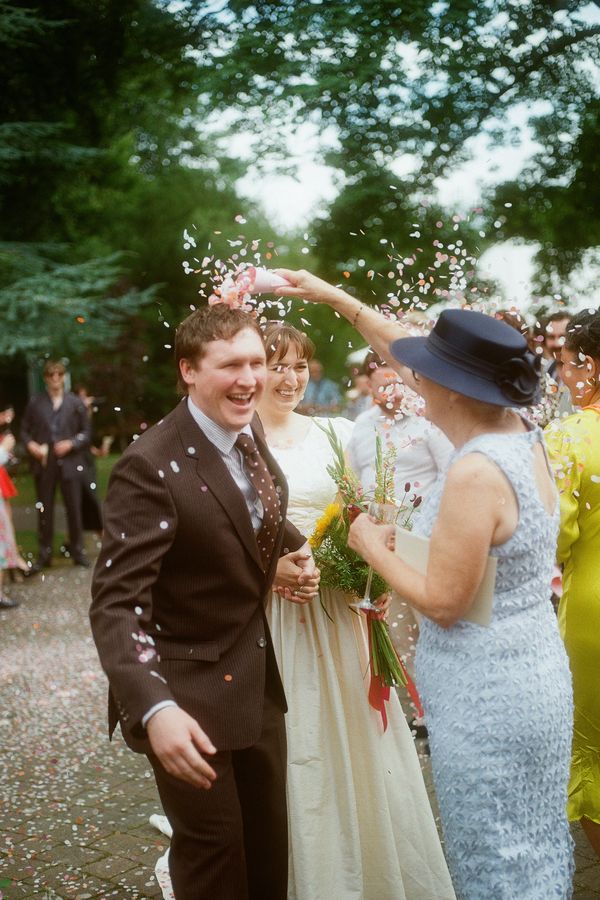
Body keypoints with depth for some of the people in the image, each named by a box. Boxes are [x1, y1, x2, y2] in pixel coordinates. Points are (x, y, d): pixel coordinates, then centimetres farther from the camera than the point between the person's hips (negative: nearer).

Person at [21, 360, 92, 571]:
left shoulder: (75, 403, 4)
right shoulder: (35, 403, 6)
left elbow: (86, 432, 5)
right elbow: (24, 430, 9)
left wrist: (71, 443, -11)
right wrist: (30, 444, -10)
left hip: (69, 463, -1)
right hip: (43, 464, 1)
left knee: (74, 509, 4)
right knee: (44, 510, 7)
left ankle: (77, 550, 17)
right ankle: (44, 554, 15)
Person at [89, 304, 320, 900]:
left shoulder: (248, 432, -1)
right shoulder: (151, 466, -25)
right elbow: (116, 603, -28)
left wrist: (294, 549, 0)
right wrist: (154, 708, -42)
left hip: (258, 681, 7)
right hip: (189, 695, -7)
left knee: (270, 846, 21)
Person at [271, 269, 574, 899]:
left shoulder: (475, 473, -26)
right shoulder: (520, 434, 0)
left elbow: (443, 602, -21)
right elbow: (406, 351, 11)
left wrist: (373, 547, -7)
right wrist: (335, 298, 15)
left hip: (486, 695, -9)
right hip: (533, 673, 9)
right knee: (535, 848, 21)